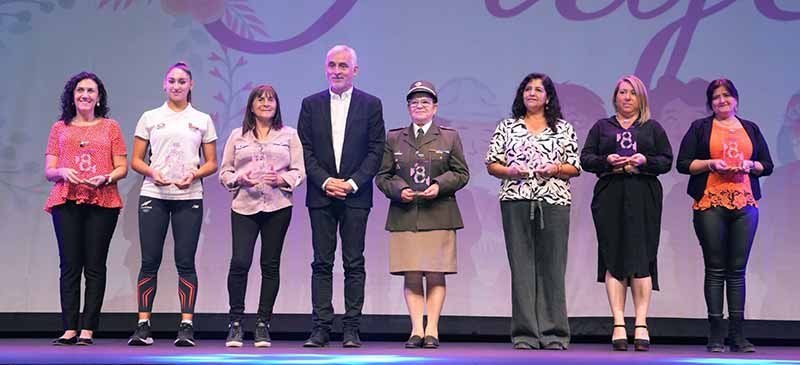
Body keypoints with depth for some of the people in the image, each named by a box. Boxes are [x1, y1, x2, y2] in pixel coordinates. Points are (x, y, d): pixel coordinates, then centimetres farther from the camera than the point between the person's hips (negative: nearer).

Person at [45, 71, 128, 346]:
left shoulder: (110, 127, 13)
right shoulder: (60, 128, 16)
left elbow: (122, 167, 9)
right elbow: (48, 171, 12)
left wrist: (106, 178, -11)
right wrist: (63, 172, -10)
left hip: (102, 202, -1)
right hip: (66, 202, 1)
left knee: (95, 266, -4)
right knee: (69, 266, -3)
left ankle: (87, 330, -3)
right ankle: (69, 329, -2)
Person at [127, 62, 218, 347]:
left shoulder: (202, 120, 11)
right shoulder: (150, 118, 11)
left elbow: (212, 163, 9)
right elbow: (136, 160, 9)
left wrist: (194, 174, -10)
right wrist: (152, 173, -11)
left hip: (189, 197, 0)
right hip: (153, 196, 0)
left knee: (185, 263, -2)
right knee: (149, 262, -1)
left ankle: (186, 326, -1)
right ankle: (143, 325, 4)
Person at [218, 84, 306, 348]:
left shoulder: (289, 135, 12)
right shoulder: (238, 136, 14)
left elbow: (300, 171, 7)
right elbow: (224, 172, 12)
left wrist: (282, 179, -12)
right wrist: (239, 179, -8)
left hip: (278, 207, 0)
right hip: (244, 206, 0)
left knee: (271, 265, 2)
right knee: (239, 262, -11)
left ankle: (263, 325, 10)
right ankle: (235, 324, 0)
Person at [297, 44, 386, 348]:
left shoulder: (371, 104, 5)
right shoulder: (311, 104, 9)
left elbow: (376, 151, 1)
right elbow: (304, 150, 5)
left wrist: (352, 183, -10)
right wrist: (325, 181, -8)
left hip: (355, 195, -1)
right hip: (321, 195, 1)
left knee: (354, 263, 1)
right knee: (322, 263, 2)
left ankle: (351, 328, 5)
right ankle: (321, 328, 5)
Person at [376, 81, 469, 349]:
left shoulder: (449, 137, 10)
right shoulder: (394, 138, 13)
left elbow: (461, 173, 8)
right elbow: (382, 176, 11)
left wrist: (440, 185, -9)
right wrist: (398, 190, -8)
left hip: (438, 215, -1)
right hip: (404, 216, 1)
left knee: (435, 274, -3)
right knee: (411, 276, -2)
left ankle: (432, 330, 3)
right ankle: (416, 329, 4)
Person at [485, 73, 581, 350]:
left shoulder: (564, 129, 14)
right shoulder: (506, 127, 14)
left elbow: (575, 168, 11)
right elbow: (492, 164, 10)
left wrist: (557, 169, -8)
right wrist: (510, 171, -9)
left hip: (554, 202, 0)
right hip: (516, 202, 0)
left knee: (552, 266, -2)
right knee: (522, 266, -2)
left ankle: (553, 333, 4)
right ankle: (525, 334, 2)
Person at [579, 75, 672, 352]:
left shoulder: (653, 128, 17)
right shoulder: (602, 127, 18)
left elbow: (667, 160, 9)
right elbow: (585, 158, 10)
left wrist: (645, 161, -9)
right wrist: (607, 161, -9)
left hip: (644, 197, 0)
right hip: (610, 196, 1)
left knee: (642, 257, -7)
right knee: (613, 258, -5)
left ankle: (641, 324, -6)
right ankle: (619, 324, -3)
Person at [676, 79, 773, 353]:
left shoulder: (751, 129, 18)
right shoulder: (700, 128, 10)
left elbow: (767, 165, 17)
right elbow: (683, 163, 4)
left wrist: (749, 165, -3)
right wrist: (711, 164, -10)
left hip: (744, 204, 2)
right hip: (710, 204, -2)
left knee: (738, 269, 1)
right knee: (715, 269, -3)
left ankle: (737, 334, 3)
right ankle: (716, 335, 0)